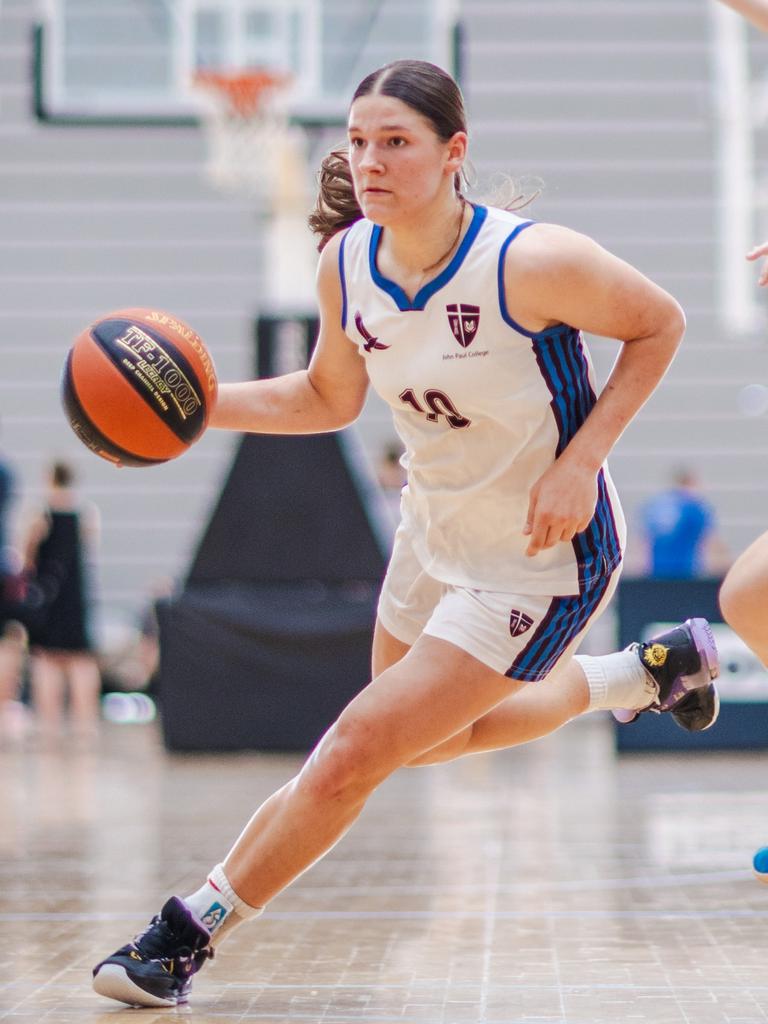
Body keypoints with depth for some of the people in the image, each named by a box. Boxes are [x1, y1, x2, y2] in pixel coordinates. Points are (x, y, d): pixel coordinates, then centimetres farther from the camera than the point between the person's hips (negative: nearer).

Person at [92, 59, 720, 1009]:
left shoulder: (534, 261, -29)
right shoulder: (346, 263, -11)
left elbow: (659, 325, -13)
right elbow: (329, 397, 6)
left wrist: (580, 461, -21)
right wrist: (203, 403, -10)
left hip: (541, 561, -7)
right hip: (435, 535, 7)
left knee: (357, 749, -9)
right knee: (428, 739, 27)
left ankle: (190, 931, 8)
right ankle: (645, 673, 45)